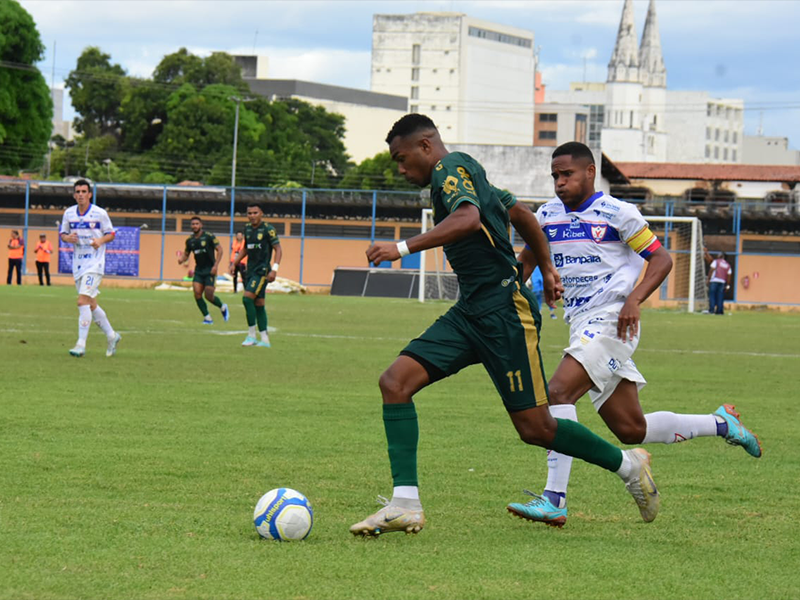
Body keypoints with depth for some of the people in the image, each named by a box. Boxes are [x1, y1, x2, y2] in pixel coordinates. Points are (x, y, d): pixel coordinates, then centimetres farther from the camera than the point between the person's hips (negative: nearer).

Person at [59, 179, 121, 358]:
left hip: (94, 263, -6)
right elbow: (63, 234, 14)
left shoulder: (100, 213, -7)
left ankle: (81, 344, -17)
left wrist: (100, 240, -19)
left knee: (83, 301, -18)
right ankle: (111, 335, 29)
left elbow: (111, 234, 1)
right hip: (78, 264, 6)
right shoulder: (69, 213, 6)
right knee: (91, 304, 12)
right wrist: (68, 238, -9)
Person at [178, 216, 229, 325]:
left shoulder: (209, 237, -9)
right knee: (197, 293, -11)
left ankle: (223, 307, 24)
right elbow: (186, 254, 15)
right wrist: (181, 259, -10)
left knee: (209, 296, -7)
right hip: (198, 270, 5)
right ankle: (207, 317, 1)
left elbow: (219, 250, -8)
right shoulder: (190, 240, 5)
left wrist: (216, 265, -16)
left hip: (210, 270, -5)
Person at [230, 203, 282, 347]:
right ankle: (264, 339, 10)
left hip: (262, 270, -7)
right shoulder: (247, 228, 12)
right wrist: (235, 263, 16)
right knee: (258, 304, 7)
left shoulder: (268, 229, -9)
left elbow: (278, 249, -10)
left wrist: (274, 269, -19)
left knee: (247, 297, -18)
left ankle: (251, 335, -11)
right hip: (250, 270, 7)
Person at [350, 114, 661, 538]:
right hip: (470, 312, 10)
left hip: (504, 311, -10)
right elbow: (522, 215, 31)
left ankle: (627, 465, 19)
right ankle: (405, 505, -11)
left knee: (535, 429, -4)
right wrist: (546, 272, 41)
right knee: (395, 382, -7)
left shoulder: (450, 167, -9)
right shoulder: (467, 174, 20)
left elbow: (468, 218, -29)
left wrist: (403, 248, -31)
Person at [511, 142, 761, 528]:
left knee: (558, 391, -25)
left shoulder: (616, 213, -5)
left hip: (612, 321, -7)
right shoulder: (547, 216, 12)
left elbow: (661, 259, -3)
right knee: (632, 431, 8)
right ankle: (721, 425, 27)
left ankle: (554, 500, -27)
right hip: (582, 328, 7)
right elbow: (527, 259, 27)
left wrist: (634, 299, -18)